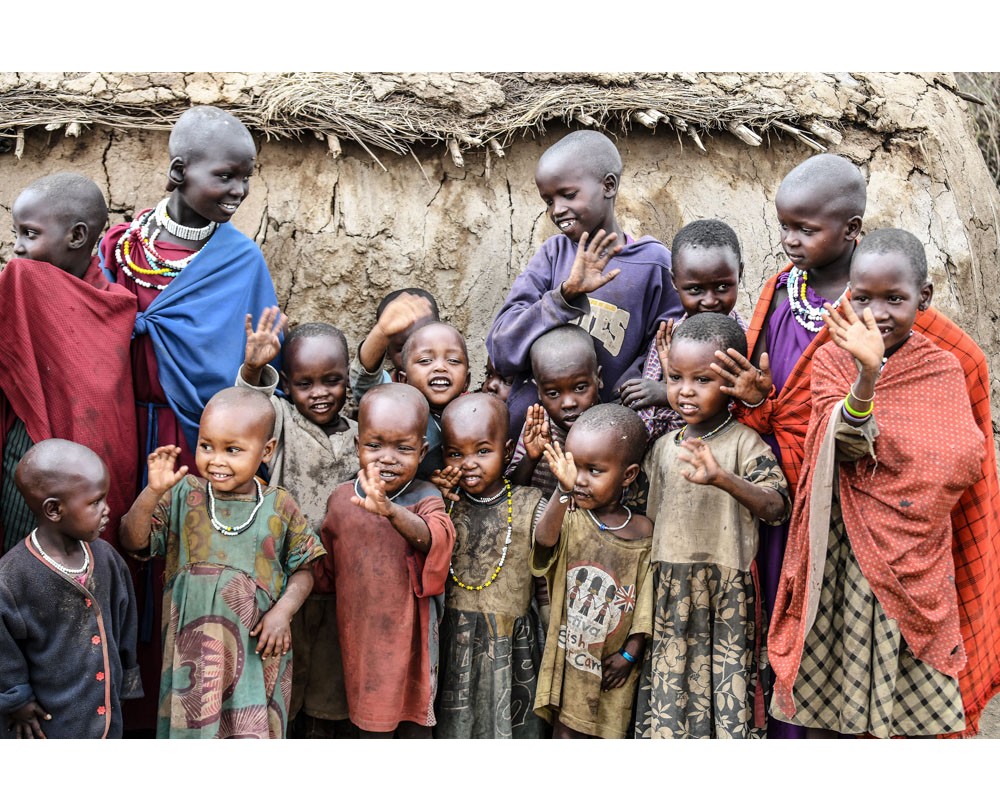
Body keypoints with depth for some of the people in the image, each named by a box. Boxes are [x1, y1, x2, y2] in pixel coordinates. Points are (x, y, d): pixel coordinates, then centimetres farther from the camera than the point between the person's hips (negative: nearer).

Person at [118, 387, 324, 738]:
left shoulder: (279, 507, -3)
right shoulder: (183, 495, -3)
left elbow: (302, 569, 4)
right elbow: (133, 540, -8)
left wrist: (283, 611, -12)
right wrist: (154, 491, -21)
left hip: (257, 649, 0)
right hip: (192, 647, 1)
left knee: (252, 731, 7)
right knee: (192, 727, 12)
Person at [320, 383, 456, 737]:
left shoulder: (424, 499, -17)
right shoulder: (341, 499, -4)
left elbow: (433, 537, -41)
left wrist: (390, 510, -57)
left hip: (410, 635, -3)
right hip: (360, 635, 3)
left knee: (415, 722, 13)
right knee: (371, 723, 17)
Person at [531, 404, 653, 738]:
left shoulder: (643, 531, -6)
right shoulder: (569, 519, -8)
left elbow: (646, 597, -2)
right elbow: (544, 540, -31)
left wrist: (631, 652, -4)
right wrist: (563, 490, -45)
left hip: (612, 660, 1)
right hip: (569, 654, 0)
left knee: (608, 732, 11)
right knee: (566, 732, 4)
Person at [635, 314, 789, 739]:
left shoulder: (744, 442, -7)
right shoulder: (664, 446, 10)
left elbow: (775, 507, -21)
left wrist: (723, 479, -35)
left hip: (727, 595, -5)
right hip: (667, 595, 5)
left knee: (726, 700, -1)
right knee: (666, 703, 7)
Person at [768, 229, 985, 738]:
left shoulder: (943, 369, 2)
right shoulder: (832, 358, -1)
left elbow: (965, 463, -3)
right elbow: (846, 447, -17)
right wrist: (867, 373, -32)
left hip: (916, 551, 1)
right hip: (842, 550, -1)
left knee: (914, 692, 5)